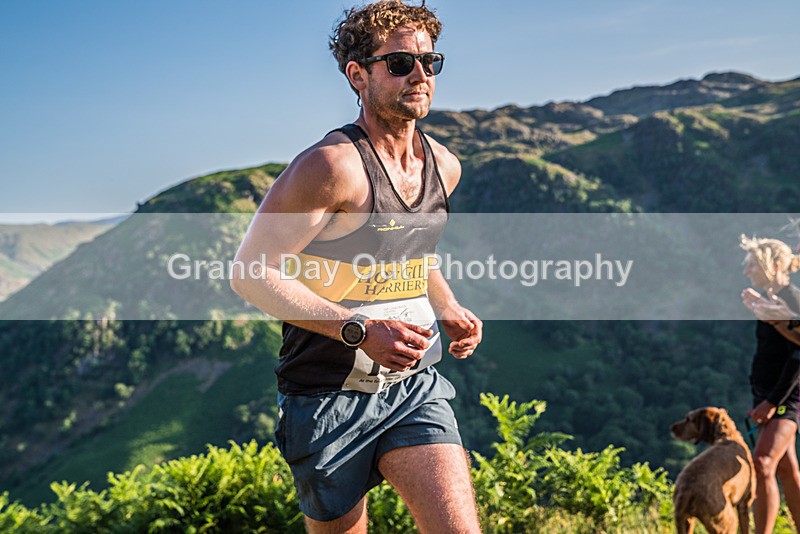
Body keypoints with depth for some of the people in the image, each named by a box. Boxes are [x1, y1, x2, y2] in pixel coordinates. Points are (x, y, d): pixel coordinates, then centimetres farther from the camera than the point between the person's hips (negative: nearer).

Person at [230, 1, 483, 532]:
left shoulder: (443, 166, 5)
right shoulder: (334, 165, -18)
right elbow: (251, 274, -18)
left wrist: (449, 309, 6)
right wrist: (359, 330, -26)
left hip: (415, 385, 5)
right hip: (330, 395, -5)